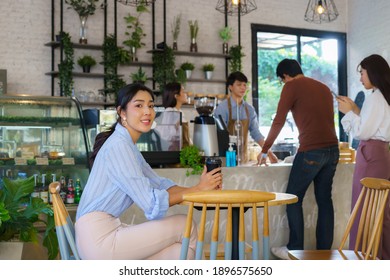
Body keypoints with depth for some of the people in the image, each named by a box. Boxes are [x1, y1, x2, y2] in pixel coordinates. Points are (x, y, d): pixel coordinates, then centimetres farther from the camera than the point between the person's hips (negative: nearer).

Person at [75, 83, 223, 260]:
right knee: (185, 226, -6)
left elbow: (160, 184, 12)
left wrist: (202, 188, -4)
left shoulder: (128, 145, 15)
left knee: (179, 254, 2)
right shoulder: (118, 145, -16)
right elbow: (151, 203, -21)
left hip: (108, 229, 9)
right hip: (99, 238, -9)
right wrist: (198, 189, -12)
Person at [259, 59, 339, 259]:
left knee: (293, 199, 6)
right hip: (332, 150, 7)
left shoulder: (291, 87, -1)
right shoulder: (323, 88, 18)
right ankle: (324, 251, 16)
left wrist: (265, 150, 6)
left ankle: (295, 250, 11)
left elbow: (278, 122, -3)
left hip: (311, 151, -7)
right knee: (324, 200, 12)